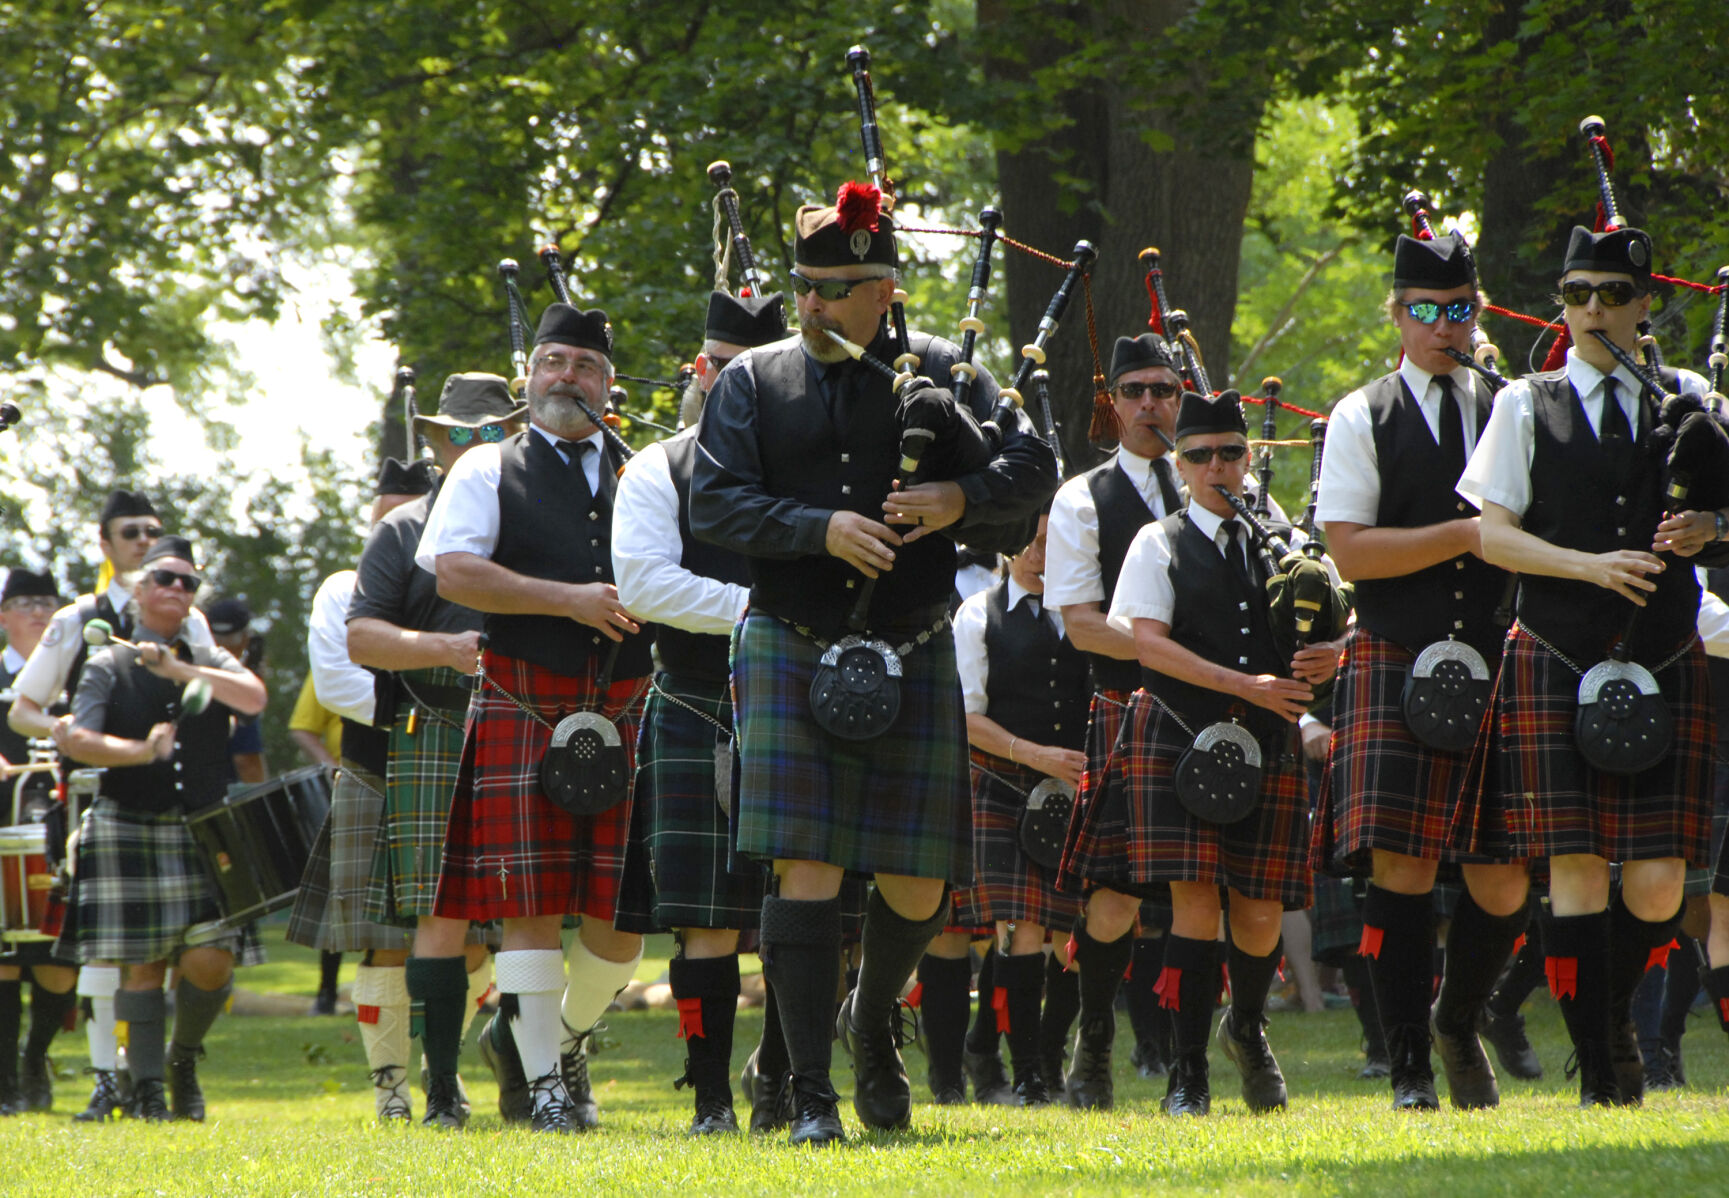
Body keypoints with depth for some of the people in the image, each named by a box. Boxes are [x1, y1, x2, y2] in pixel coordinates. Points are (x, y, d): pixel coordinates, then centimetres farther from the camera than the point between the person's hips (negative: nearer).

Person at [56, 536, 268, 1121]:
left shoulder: (210, 661, 13)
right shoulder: (109, 665, 5)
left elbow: (254, 698, -7)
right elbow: (75, 739, -7)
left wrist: (180, 671, -14)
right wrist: (139, 751, -20)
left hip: (203, 832, 2)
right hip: (130, 830, -2)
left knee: (210, 961, -8)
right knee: (143, 963, -5)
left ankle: (185, 1060, 18)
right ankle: (147, 1086, 1)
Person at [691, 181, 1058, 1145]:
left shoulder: (939, 372, 6)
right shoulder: (754, 381, 5)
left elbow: (1033, 471, 1)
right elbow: (714, 502, -4)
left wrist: (958, 498, -18)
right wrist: (821, 527, -18)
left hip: (913, 657, 1)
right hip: (791, 654, -1)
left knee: (918, 886, 5)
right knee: (806, 869, -10)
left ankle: (874, 1025, 36)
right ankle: (813, 1094, -8)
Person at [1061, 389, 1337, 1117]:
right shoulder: (1159, 545, 5)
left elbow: (1317, 640, 19)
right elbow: (1148, 644, -6)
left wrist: (1323, 663, -7)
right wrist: (1246, 686, -15)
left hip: (1265, 741, 3)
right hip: (1177, 736, -3)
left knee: (1260, 908, 2)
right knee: (1196, 900, -12)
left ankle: (1248, 1029, 32)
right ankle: (1189, 1075, -4)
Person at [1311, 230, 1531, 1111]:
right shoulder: (1362, 419, 4)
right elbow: (1349, 550, -6)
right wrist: (1466, 536, -12)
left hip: (1496, 669, 3)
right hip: (1396, 667, -3)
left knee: (1504, 884, 0)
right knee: (1401, 870, -10)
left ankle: (1458, 1023, 26)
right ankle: (1409, 1065, -2)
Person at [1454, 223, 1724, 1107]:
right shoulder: (1526, 407, 7)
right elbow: (1493, 535, 2)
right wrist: (1592, 565, -13)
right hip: (1559, 662, -2)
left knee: (1658, 884, -4)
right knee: (1575, 867, -8)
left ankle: (1615, 1016, 23)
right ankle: (1597, 1068, -4)